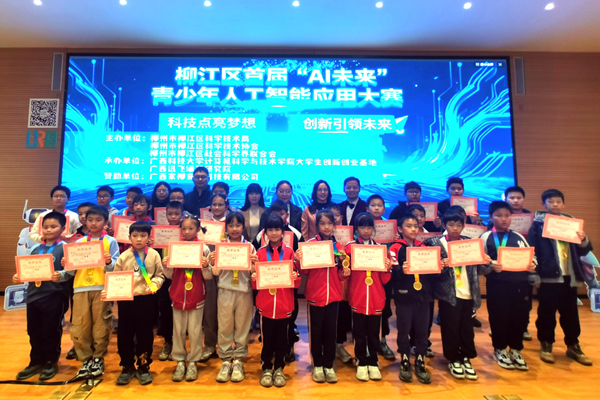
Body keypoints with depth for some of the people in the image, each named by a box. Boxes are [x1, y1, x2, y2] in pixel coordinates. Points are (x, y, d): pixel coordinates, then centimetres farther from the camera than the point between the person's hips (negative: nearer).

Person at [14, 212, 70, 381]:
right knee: (34, 331, 14)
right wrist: (18, 278, -3)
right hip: (33, 295, 6)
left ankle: (51, 362, 22)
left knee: (51, 331, 6)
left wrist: (60, 275, -33)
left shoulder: (65, 248, -7)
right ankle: (36, 362, 30)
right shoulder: (35, 249, 11)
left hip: (55, 296, -6)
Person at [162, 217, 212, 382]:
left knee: (195, 330, 7)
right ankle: (180, 361, 26)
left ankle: (193, 362, 23)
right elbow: (170, 275, 7)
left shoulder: (204, 248, -5)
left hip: (196, 296, -2)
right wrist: (165, 267, -13)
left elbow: (208, 277, -3)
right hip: (178, 295, 2)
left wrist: (205, 267, -23)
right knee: (178, 330, 10)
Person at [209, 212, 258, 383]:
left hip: (244, 291, 0)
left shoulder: (249, 246, 1)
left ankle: (238, 360, 24)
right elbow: (216, 272, 2)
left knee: (242, 326, 9)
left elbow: (252, 273, 3)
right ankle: (225, 360, 22)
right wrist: (211, 263, -16)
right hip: (225, 291, 0)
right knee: (224, 327, 7)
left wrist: (255, 263, -17)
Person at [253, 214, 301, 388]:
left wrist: (296, 277, -20)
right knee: (267, 338, 9)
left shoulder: (289, 252, 1)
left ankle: (279, 369, 29)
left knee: (282, 338, 10)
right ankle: (266, 369, 27)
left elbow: (296, 280, 1)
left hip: (284, 304, 0)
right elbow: (255, 283, 3)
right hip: (265, 304, 0)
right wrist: (253, 278, -18)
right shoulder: (260, 252, 3)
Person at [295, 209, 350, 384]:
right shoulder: (310, 243, -5)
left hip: (333, 295, 3)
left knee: (331, 330, 11)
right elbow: (305, 271, -5)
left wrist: (345, 273, -9)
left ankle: (329, 365, 27)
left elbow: (340, 273, 12)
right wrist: (300, 261, -24)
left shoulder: (338, 246, 4)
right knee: (316, 330, 9)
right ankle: (317, 365, 27)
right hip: (315, 294, -2)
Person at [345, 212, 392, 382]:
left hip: (376, 299, 2)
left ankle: (373, 363, 29)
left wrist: (388, 268, -14)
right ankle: (361, 363, 27)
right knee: (359, 333, 9)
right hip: (357, 298, -1)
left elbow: (384, 279, 5)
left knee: (374, 332, 11)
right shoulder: (350, 247, -2)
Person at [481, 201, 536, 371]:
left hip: (520, 283, 3)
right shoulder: (486, 237, 0)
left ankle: (516, 350, 28)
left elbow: (532, 257, 11)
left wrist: (532, 266, -10)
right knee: (499, 317, 5)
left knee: (520, 317, 9)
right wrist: (491, 266, -23)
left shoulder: (519, 237, 12)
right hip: (497, 285, -3)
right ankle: (500, 350, 25)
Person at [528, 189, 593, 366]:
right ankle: (546, 345, 19)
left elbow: (583, 251, 13)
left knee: (570, 313, 14)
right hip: (548, 276, -4)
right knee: (547, 313, 5)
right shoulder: (538, 223, -4)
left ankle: (573, 346, 29)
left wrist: (584, 240, -9)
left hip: (569, 276, 4)